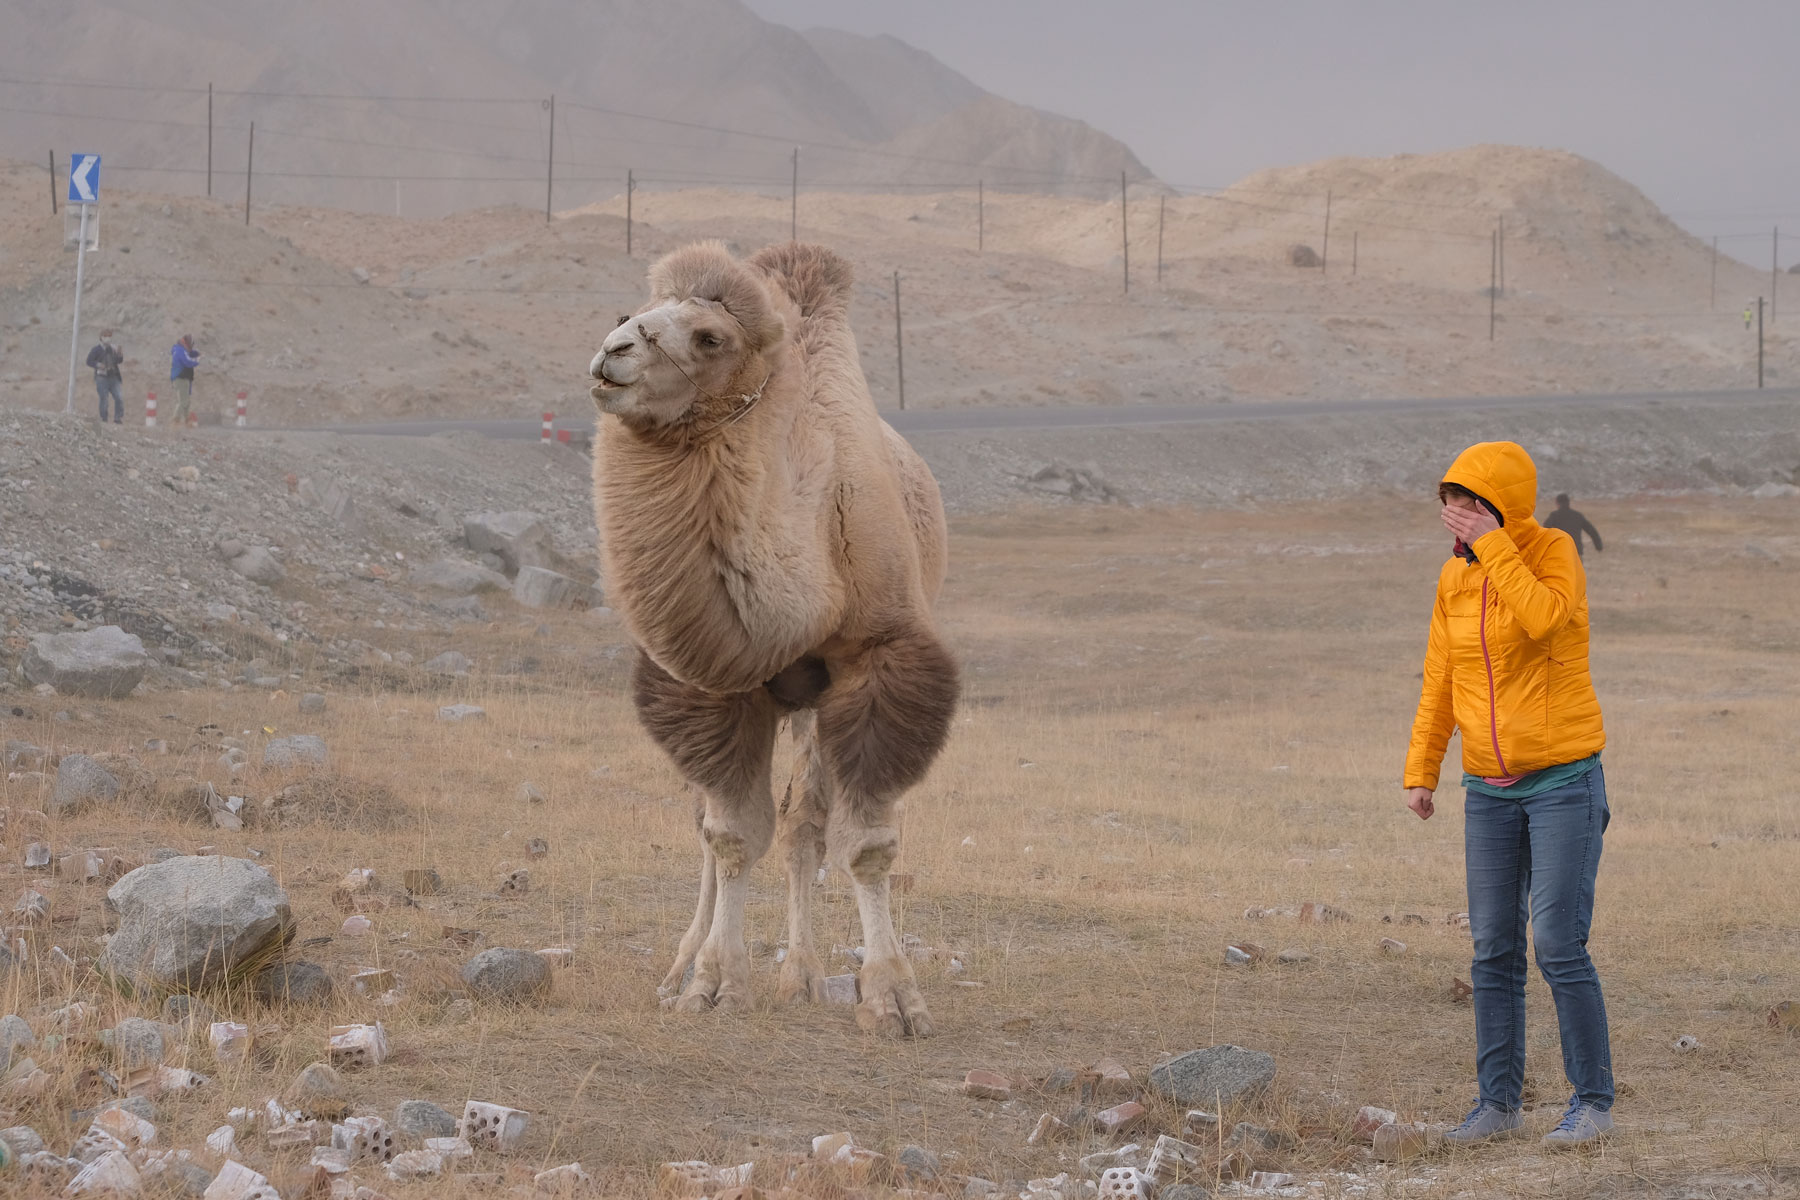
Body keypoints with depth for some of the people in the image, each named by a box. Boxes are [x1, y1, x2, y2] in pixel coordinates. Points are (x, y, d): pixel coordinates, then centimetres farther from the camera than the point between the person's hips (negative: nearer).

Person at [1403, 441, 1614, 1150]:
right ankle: (1498, 1104, 11)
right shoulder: (1455, 579, 6)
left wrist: (1491, 543, -25)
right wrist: (1420, 771, 8)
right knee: (1494, 950, 4)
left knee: (1557, 943, -11)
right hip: (1491, 791, 6)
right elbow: (1440, 680, 12)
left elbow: (1543, 618, -32)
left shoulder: (1553, 553, -11)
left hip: (1564, 778, -6)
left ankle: (1593, 1102, -2)